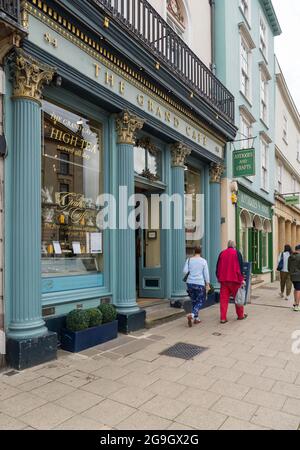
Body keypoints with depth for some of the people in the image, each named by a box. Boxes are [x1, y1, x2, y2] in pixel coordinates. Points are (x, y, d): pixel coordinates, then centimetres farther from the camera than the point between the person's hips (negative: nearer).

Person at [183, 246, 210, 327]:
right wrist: (207, 284, -3)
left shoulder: (189, 260, 1)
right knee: (200, 302, 6)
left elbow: (185, 271, -6)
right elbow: (206, 273, -6)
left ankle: (196, 318, 22)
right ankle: (191, 315, -17)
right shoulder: (203, 261, -3)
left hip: (190, 283, 3)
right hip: (200, 284, -3)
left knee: (194, 301, 18)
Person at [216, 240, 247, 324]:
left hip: (223, 280, 3)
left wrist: (219, 278, 20)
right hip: (234, 279, -3)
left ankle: (223, 318, 1)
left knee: (223, 299, 4)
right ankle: (240, 315, 25)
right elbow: (240, 267, -7)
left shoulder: (222, 253, 9)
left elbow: (218, 267, 11)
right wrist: (241, 279, -2)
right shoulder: (237, 253, -2)